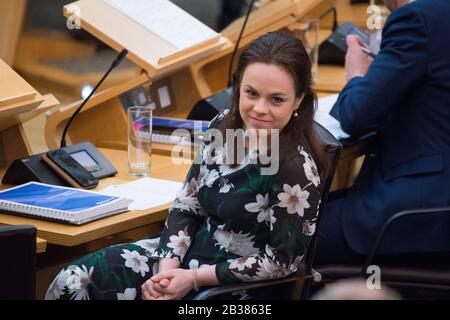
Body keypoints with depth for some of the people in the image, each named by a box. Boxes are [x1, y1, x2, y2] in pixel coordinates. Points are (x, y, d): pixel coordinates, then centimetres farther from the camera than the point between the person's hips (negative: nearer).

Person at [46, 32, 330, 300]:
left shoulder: (295, 168, -22)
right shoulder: (224, 127, -3)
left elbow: (282, 261, -17)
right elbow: (186, 205, 4)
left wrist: (194, 278, -17)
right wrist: (168, 268, -12)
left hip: (238, 284, -7)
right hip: (193, 249, 7)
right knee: (70, 284, -5)